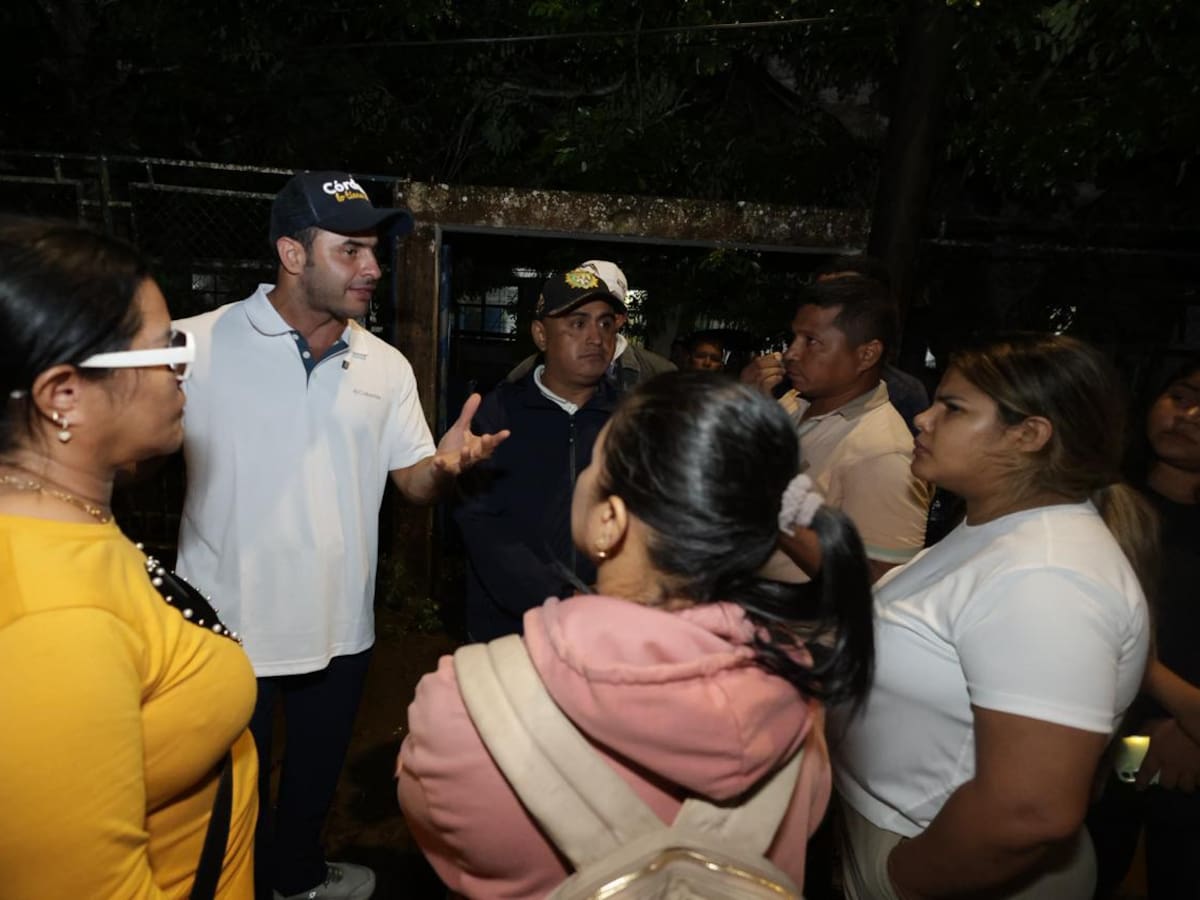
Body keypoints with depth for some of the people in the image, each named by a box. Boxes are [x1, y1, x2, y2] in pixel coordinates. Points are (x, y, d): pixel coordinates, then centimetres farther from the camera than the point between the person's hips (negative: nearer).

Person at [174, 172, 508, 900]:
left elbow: (414, 482, 1)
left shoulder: (386, 366, 0)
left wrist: (446, 463, -21)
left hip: (340, 627, 4)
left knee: (317, 774, 26)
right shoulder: (199, 346, -13)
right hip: (226, 628, -3)